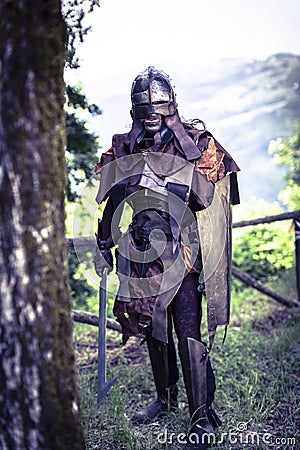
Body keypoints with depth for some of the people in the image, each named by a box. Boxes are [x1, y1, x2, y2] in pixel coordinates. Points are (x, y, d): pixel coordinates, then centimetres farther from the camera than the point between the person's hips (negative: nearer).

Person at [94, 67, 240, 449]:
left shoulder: (194, 140, -3)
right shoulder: (122, 149, 9)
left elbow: (206, 193, -11)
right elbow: (112, 202, 17)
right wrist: (105, 247, 18)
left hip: (180, 253, -4)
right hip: (141, 254, 5)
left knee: (188, 333, -8)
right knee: (153, 330, 15)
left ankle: (202, 417, 4)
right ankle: (165, 397, 34)